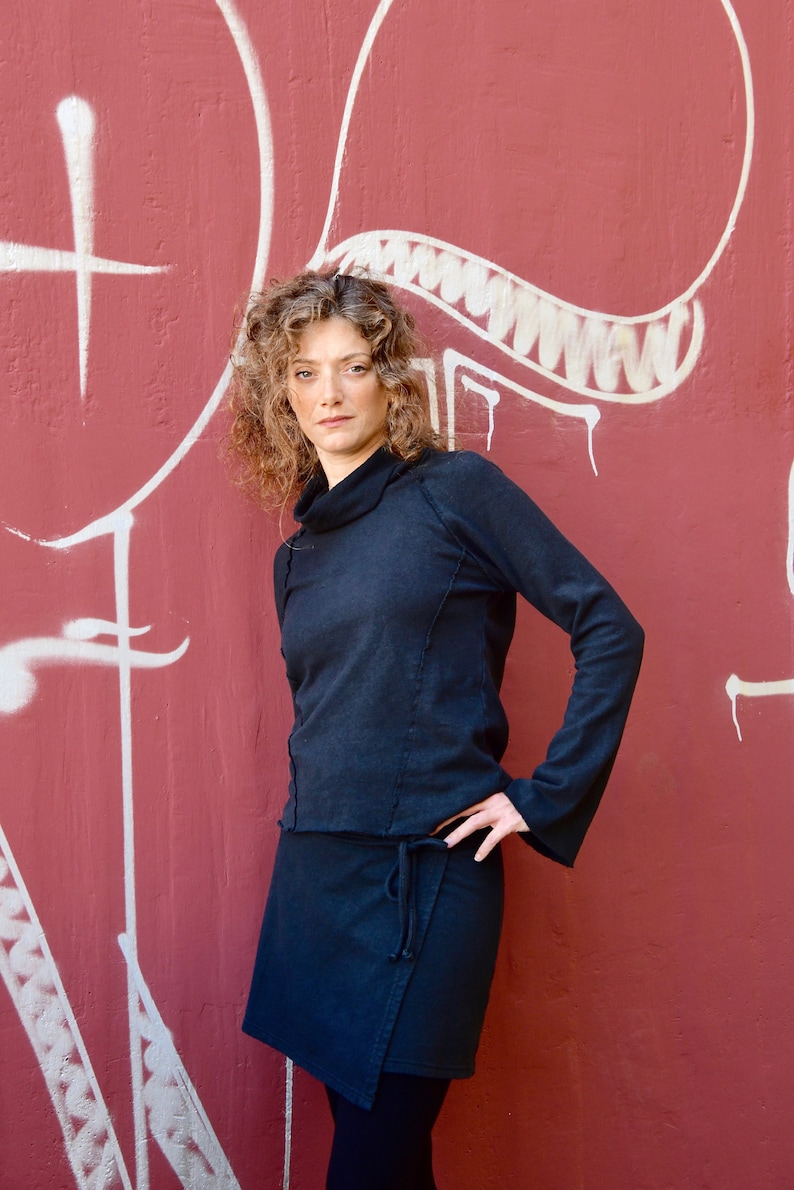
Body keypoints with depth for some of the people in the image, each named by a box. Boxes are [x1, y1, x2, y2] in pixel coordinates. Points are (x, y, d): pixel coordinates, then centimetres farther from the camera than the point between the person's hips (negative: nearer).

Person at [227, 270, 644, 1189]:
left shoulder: (454, 490, -4)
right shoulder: (297, 556, 14)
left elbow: (609, 630, -7)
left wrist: (545, 797, -9)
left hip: (425, 874, -5)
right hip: (314, 872, 6)